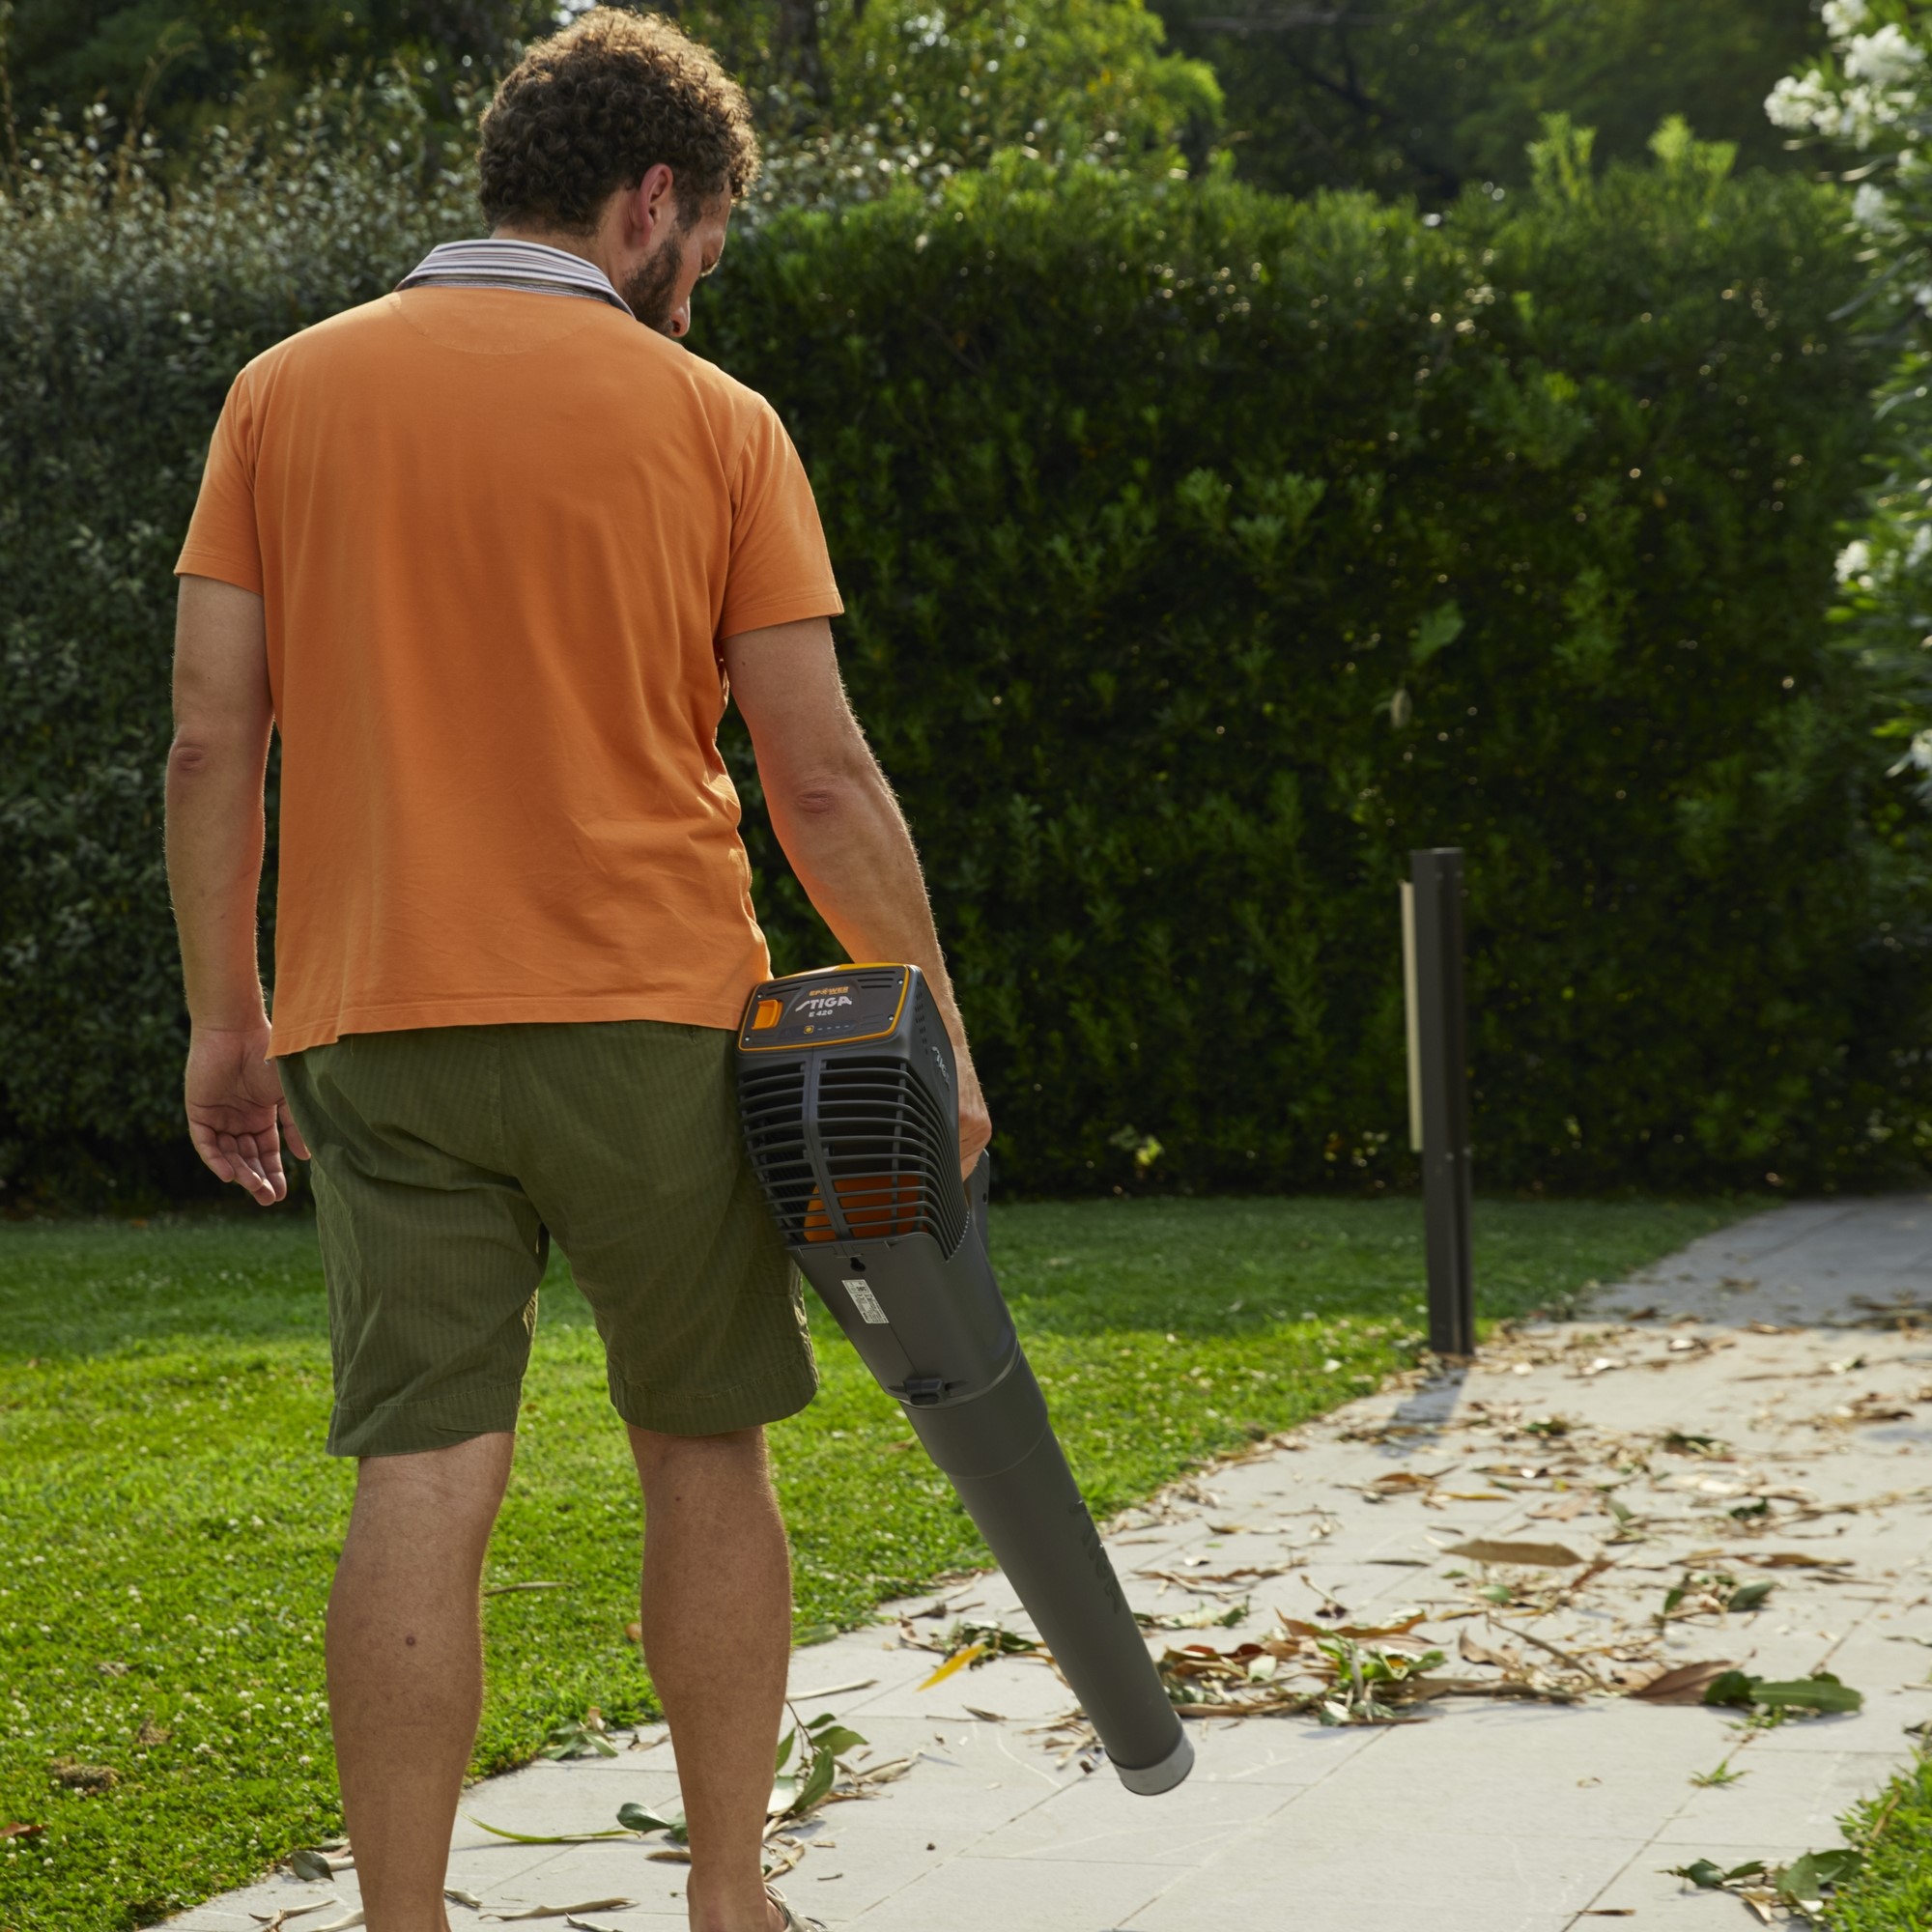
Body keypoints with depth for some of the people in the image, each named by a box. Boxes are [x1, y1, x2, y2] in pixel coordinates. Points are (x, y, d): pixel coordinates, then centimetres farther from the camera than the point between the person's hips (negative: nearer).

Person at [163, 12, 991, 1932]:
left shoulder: (288, 392, 6)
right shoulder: (709, 420, 0)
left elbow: (211, 738, 2)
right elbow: (821, 778, -3)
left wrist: (224, 1016, 10)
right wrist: (938, 1031, 4)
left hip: (382, 1027, 2)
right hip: (648, 1017, -2)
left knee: (422, 1483, 0)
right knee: (704, 1449, 13)